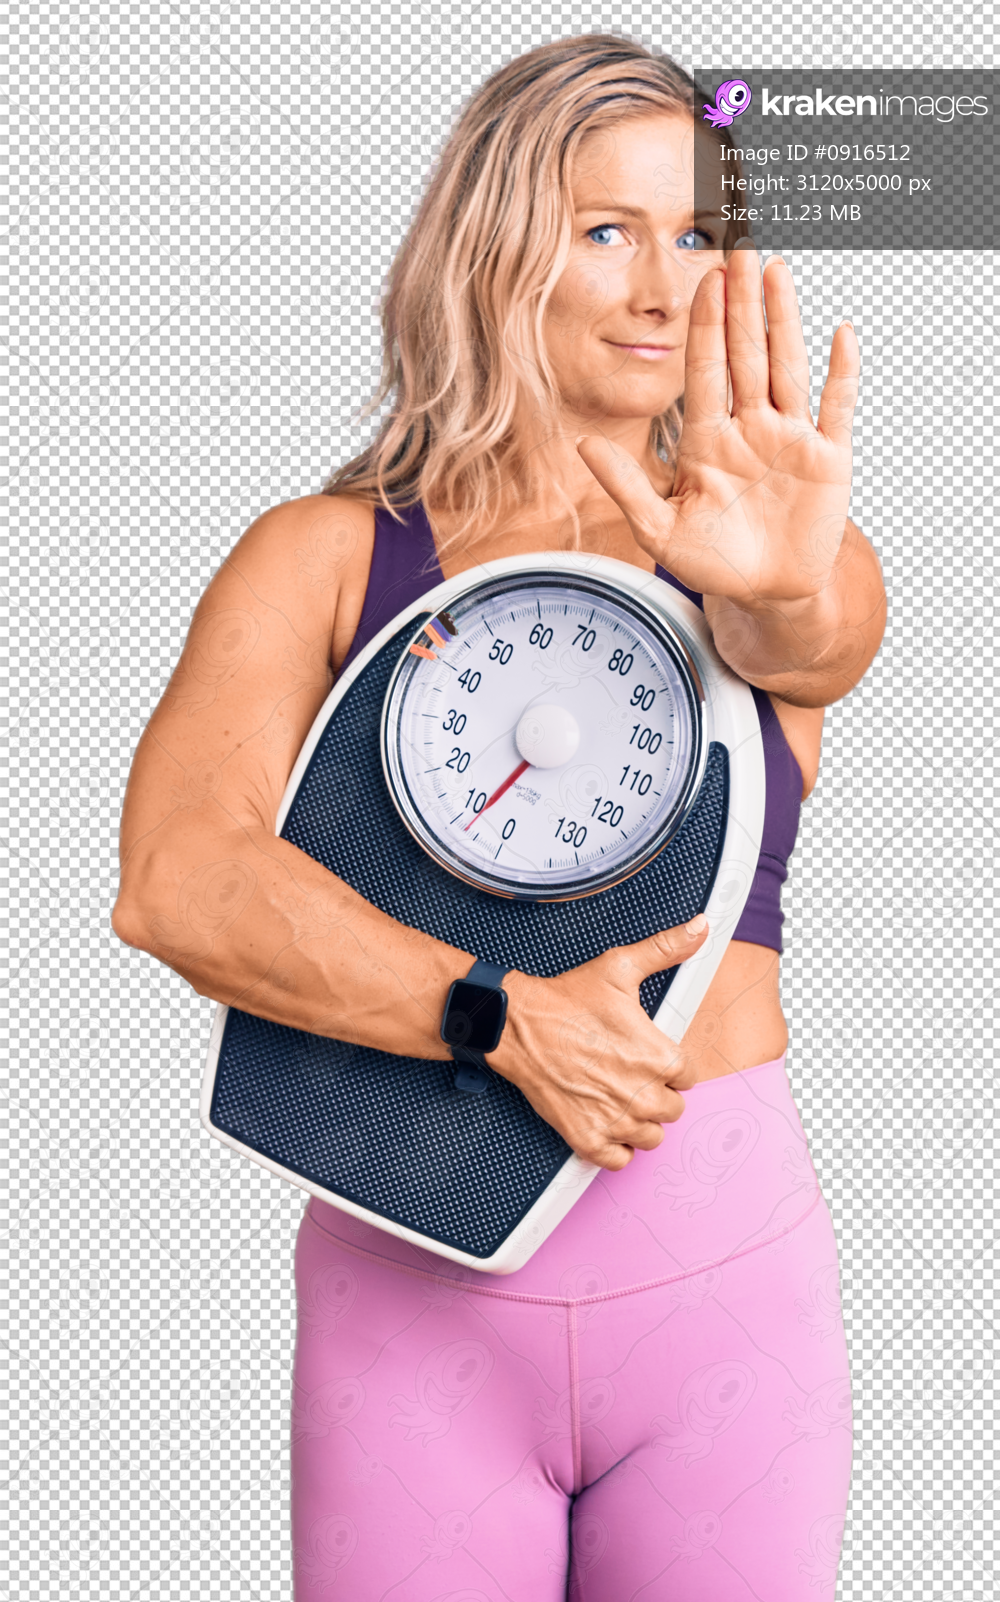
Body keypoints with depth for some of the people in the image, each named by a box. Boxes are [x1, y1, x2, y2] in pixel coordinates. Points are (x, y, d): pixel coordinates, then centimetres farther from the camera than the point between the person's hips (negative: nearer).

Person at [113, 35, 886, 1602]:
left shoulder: (764, 539, 5)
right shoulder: (322, 559, 0)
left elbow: (811, 644, -19)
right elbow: (175, 882, -14)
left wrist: (785, 586, -41)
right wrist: (502, 1014, -22)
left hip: (730, 1275, 2)